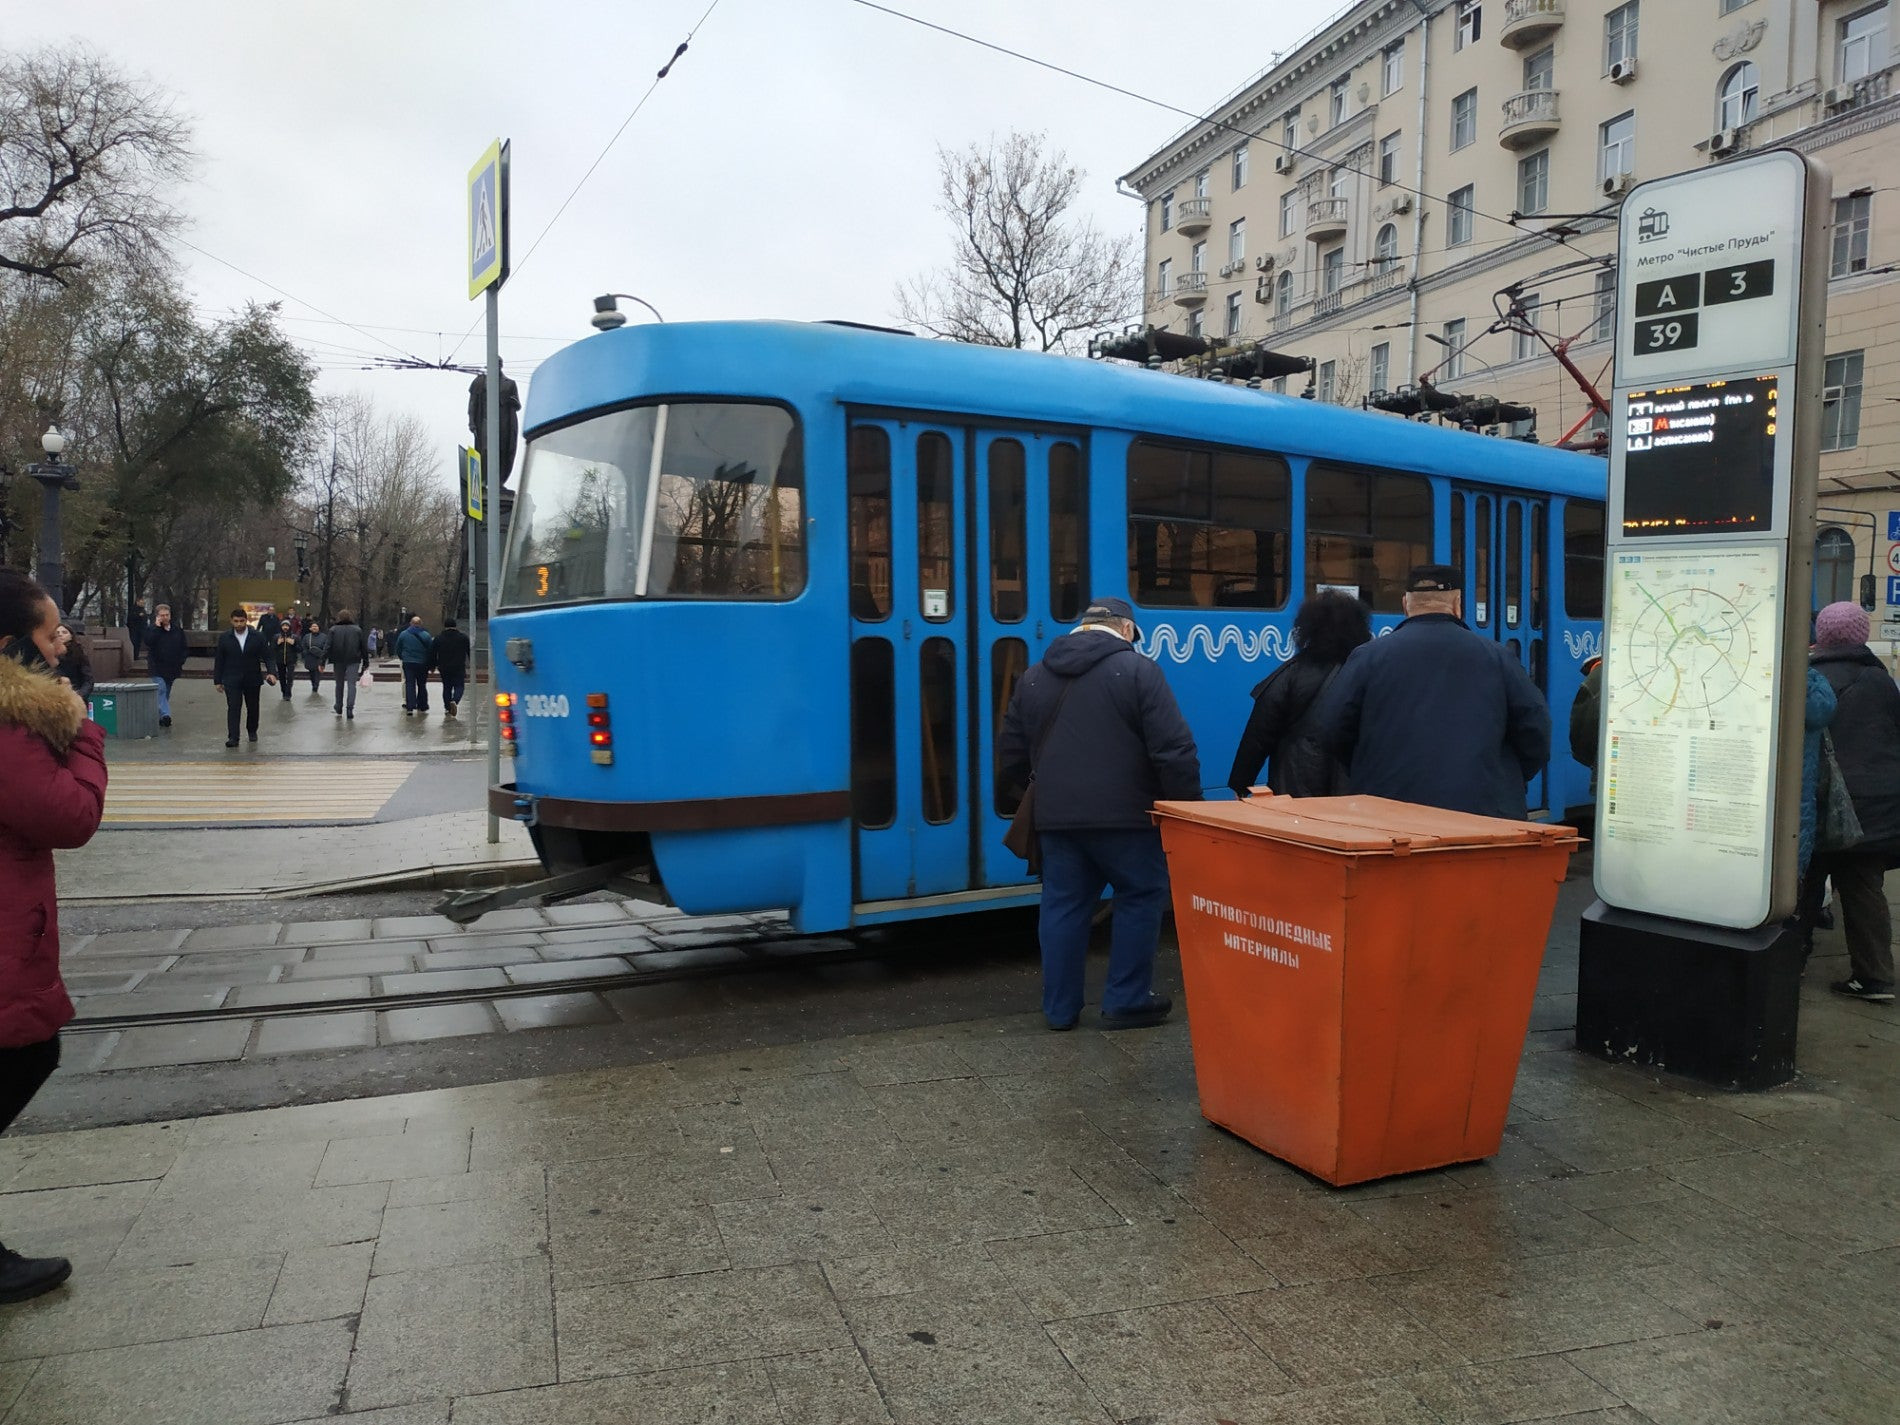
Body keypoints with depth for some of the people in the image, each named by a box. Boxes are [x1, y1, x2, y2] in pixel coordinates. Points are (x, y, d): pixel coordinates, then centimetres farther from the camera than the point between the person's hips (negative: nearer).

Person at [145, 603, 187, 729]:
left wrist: (181, 662, 2)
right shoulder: (152, 630, 0)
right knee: (161, 691, -16)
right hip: (157, 668, -4)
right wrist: (157, 627, -18)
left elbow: (184, 648, 15)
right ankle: (165, 715, -26)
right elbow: (148, 642, -21)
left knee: (166, 693, 11)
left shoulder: (178, 630, 9)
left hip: (172, 668, 4)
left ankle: (162, 718, 19)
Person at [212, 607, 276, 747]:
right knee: (233, 708, -9)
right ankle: (233, 737, -11)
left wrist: (272, 673, -18)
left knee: (252, 708, 13)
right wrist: (217, 680, 3)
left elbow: (267, 657, -2)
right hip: (232, 680, -1)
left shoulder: (258, 637, -1)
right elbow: (219, 661, 5)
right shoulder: (224, 638, 1)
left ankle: (252, 731, 34)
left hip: (253, 679, 1)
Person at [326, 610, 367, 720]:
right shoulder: (357, 630, 3)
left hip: (338, 661, 1)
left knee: (339, 684, 15)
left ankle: (339, 709, 26)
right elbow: (363, 647, 2)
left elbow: (328, 646, -4)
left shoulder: (333, 629, 1)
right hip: (353, 661, -1)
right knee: (351, 684, -4)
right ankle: (349, 709, -19)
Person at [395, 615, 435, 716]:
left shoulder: (403, 634, -1)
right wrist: (431, 664, 8)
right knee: (422, 685, 12)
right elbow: (431, 651, -3)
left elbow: (398, 649, 7)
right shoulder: (426, 635, -6)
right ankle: (422, 706, 19)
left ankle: (410, 707, -11)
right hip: (422, 664, 0)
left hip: (408, 663, 0)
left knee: (409, 684, 0)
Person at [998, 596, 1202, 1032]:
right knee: (1141, 897, 10)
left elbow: (1012, 756, 15)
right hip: (1123, 814, -5)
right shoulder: (1136, 669, -5)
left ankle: (1060, 1008, 19)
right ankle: (1126, 1002, 13)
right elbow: (1174, 749, -12)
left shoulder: (1035, 677, 12)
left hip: (1056, 816, 5)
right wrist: (1186, 805, -3)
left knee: (1063, 904, 13)